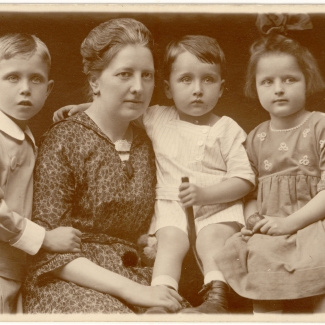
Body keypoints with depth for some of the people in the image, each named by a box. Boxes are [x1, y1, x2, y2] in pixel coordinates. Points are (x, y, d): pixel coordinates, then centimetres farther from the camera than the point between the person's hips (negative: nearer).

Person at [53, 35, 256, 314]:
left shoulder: (228, 130, 2)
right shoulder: (158, 119, 10)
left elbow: (244, 180, -3)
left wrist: (204, 193, -19)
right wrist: (82, 108, 8)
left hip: (218, 206, -1)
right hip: (172, 205, 2)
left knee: (213, 239, -30)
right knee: (170, 239, -26)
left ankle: (217, 299, -34)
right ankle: (161, 301, -33)